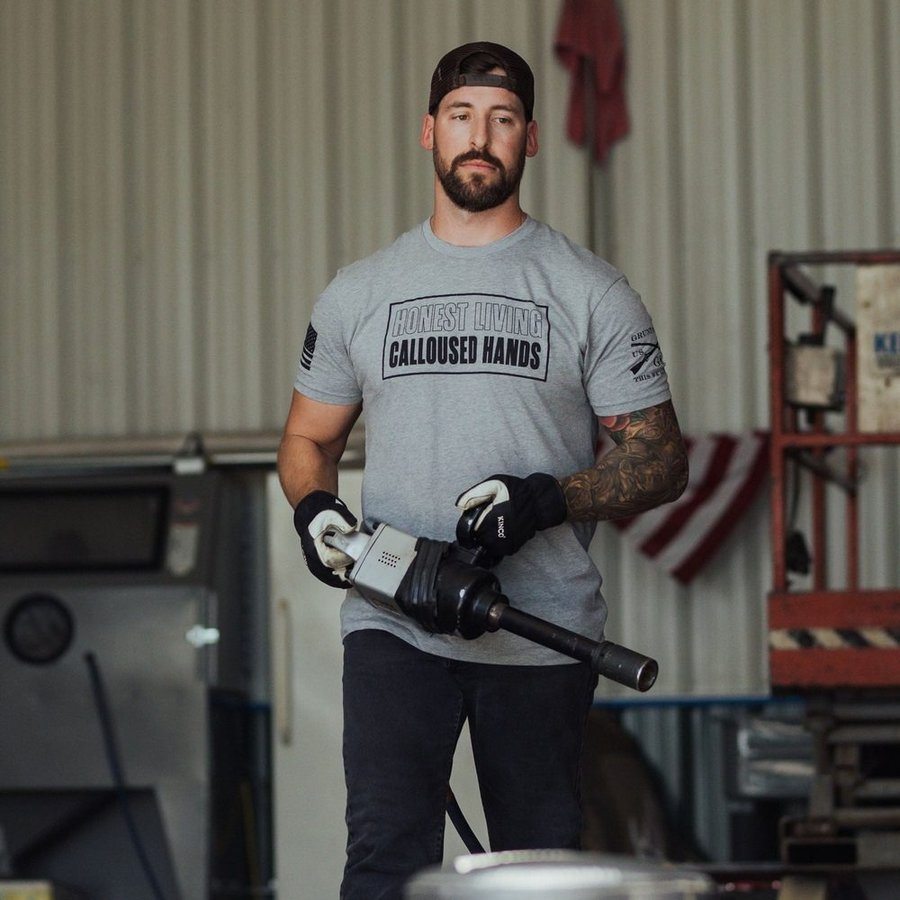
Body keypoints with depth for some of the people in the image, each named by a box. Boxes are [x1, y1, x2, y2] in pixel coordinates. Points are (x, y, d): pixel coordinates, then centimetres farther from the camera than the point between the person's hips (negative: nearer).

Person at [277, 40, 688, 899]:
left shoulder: (591, 293, 4)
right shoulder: (359, 292, 11)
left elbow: (660, 460, 2)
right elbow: (308, 438, 19)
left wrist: (551, 500, -17)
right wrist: (315, 506, -5)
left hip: (543, 634, 0)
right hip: (393, 626, 1)